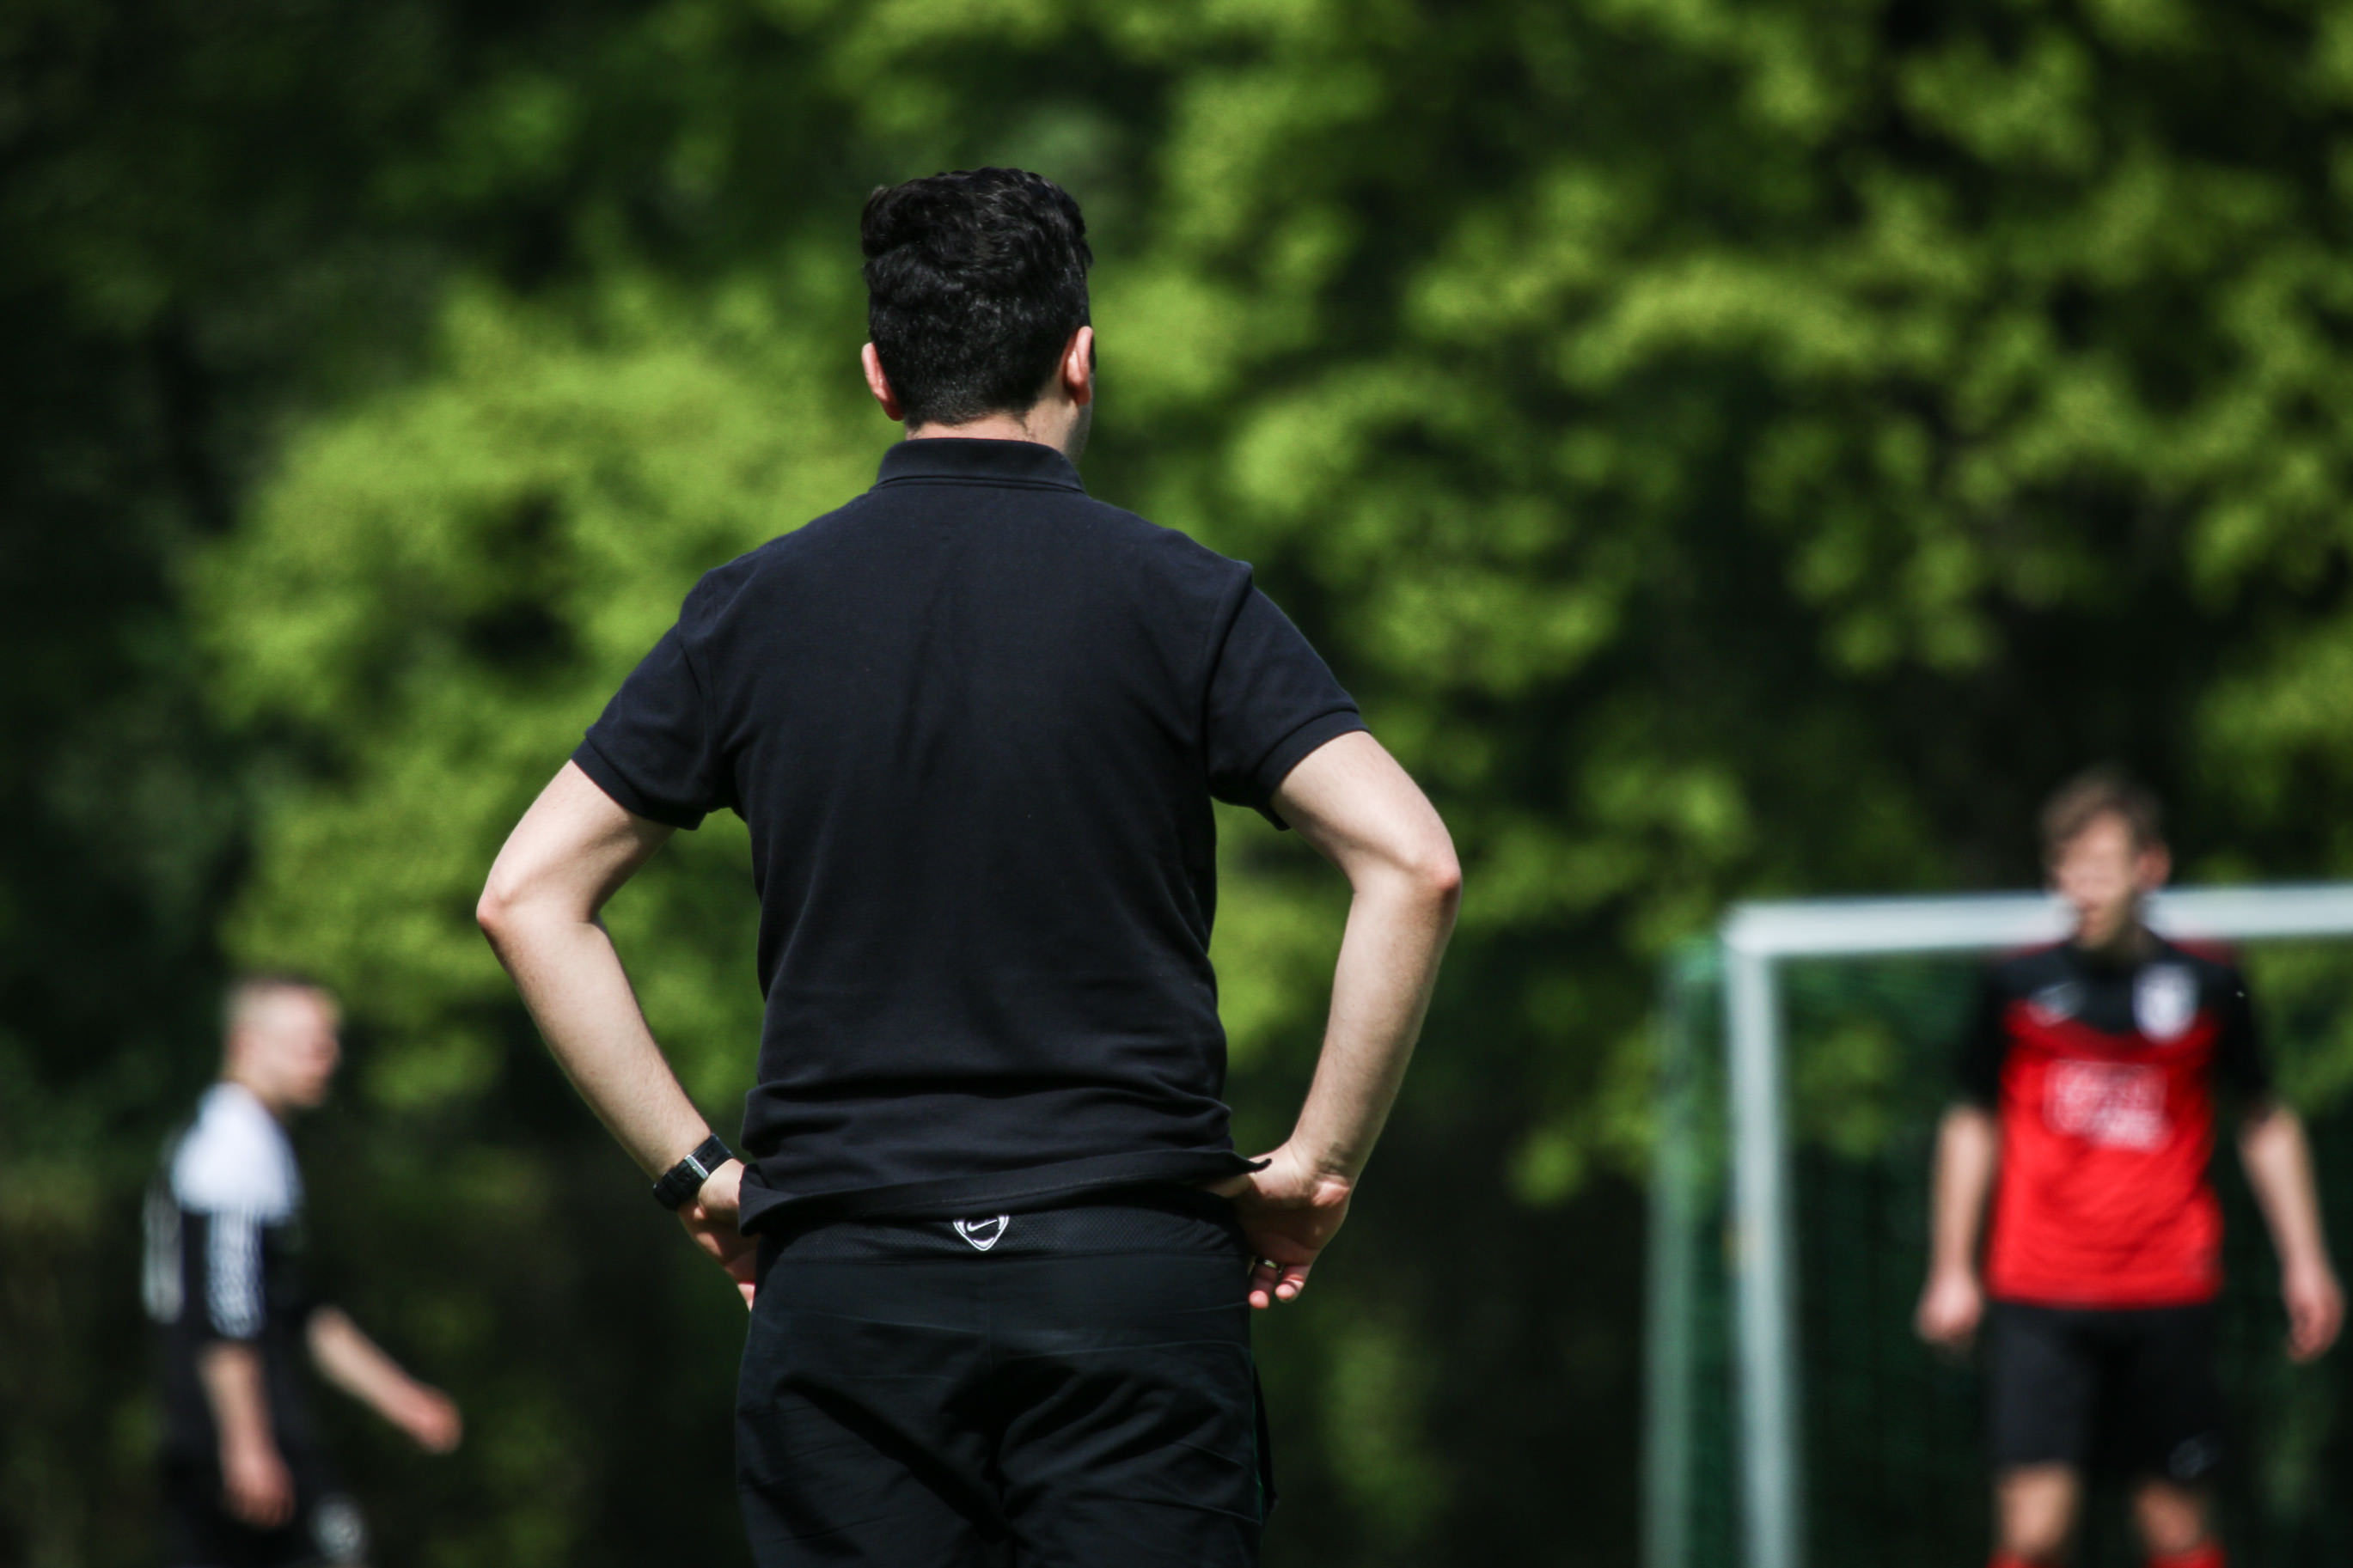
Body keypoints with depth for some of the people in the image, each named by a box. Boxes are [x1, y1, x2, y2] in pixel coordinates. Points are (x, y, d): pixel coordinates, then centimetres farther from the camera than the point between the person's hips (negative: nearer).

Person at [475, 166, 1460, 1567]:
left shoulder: (757, 610, 7)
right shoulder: (1180, 599, 0)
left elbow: (530, 894, 6)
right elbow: (1412, 862, -10)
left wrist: (695, 1167, 8)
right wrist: (1319, 1164, -2)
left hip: (843, 1287, 2)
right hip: (1133, 1276, -2)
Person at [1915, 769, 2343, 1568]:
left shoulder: (2206, 986, 1)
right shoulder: (2017, 986, 1)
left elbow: (2267, 1125, 14)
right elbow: (1973, 1124, 13)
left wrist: (2304, 1260, 10)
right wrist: (1952, 1270, 12)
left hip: (2168, 1293, 1)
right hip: (2039, 1301, -1)